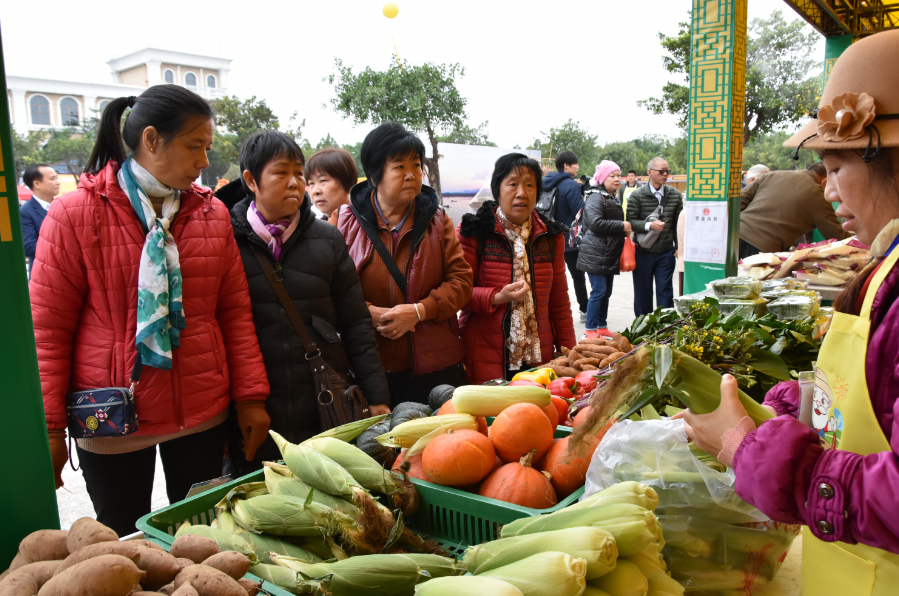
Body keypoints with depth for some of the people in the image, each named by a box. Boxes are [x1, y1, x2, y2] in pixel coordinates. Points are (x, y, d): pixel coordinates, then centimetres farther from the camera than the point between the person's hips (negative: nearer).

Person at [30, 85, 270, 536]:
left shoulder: (212, 213, 3)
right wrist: (48, 428, -7)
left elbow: (235, 311, 5)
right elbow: (47, 329, -5)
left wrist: (250, 397, 0)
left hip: (202, 415, 3)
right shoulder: (75, 215, -7)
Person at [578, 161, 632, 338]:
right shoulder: (596, 197, -12)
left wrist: (625, 230, 13)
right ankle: (591, 329, -1)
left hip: (610, 254, 9)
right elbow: (595, 222, -25)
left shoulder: (613, 197, 19)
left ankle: (602, 326, 21)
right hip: (596, 254, -9)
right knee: (599, 291, -9)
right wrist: (622, 226, -18)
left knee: (606, 291, 12)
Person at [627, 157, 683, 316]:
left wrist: (678, 246, 3)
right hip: (644, 251, -1)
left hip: (666, 251, 2)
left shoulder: (675, 194, 3)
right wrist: (649, 225, -25)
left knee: (665, 290, 3)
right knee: (643, 291, 8)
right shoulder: (637, 195, -6)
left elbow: (679, 223, 6)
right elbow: (630, 221, -11)